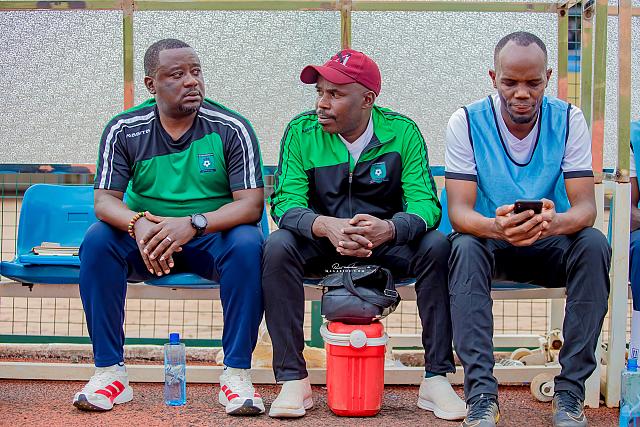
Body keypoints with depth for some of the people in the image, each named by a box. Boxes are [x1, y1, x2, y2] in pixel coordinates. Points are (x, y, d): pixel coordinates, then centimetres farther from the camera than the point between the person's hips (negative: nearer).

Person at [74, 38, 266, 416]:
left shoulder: (231, 128, -9)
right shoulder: (124, 130, -3)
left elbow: (251, 204, -16)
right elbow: (105, 201, -9)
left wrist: (194, 223, -34)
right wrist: (138, 224, -33)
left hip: (212, 240, -1)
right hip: (146, 244, 2)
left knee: (248, 244, -33)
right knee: (97, 240, -26)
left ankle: (236, 374, -26)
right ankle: (111, 372, -20)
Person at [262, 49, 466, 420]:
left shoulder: (403, 133, -10)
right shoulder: (301, 132, -9)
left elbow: (425, 204, -17)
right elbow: (286, 202, -17)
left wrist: (389, 229, -42)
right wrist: (325, 226, -40)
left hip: (385, 246, 0)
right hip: (321, 246, 0)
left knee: (436, 247, -27)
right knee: (278, 247, -29)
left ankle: (437, 378, -19)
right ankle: (293, 380, -24)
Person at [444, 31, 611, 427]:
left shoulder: (569, 120, -9)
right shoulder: (467, 122, -12)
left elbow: (586, 207, -15)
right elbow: (459, 210, -18)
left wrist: (556, 222, -41)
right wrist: (495, 227, -43)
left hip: (551, 244, 1)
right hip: (490, 241, -1)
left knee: (594, 244, -30)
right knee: (465, 247, -34)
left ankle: (571, 389, -24)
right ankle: (481, 392, -34)